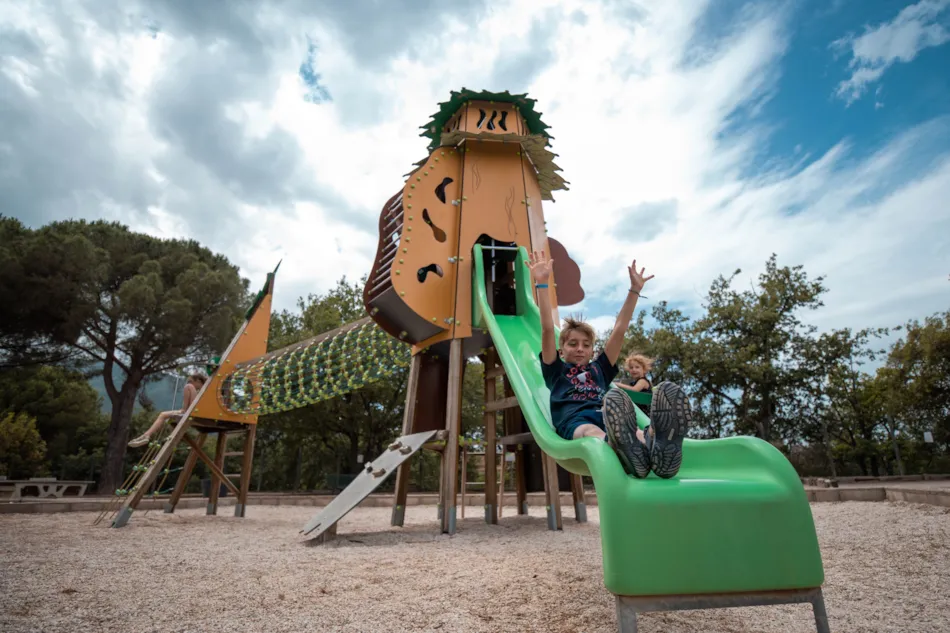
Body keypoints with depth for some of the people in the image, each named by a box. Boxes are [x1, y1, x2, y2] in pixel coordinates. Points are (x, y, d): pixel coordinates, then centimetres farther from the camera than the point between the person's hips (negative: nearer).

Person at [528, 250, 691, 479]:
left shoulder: (599, 369, 35)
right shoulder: (556, 371, 25)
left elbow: (619, 330, 32)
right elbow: (547, 330, 14)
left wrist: (635, 290, 31)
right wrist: (542, 283, 8)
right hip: (575, 421, -3)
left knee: (633, 431, -35)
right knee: (591, 432, -41)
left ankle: (658, 445, -70)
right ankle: (625, 454, -75)